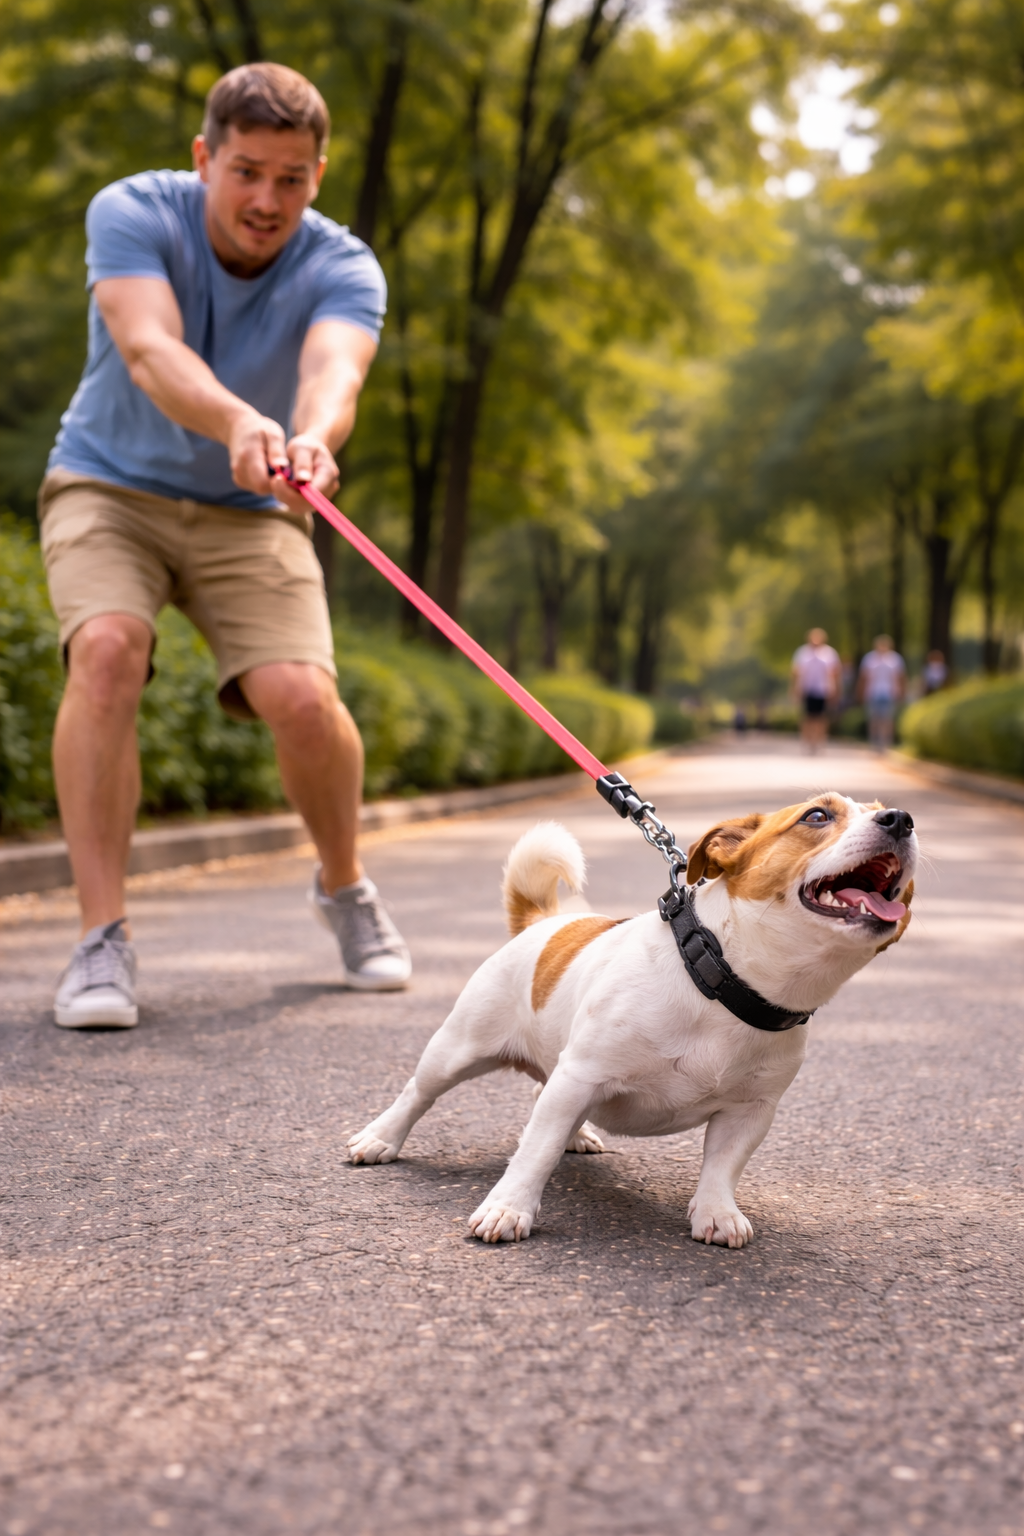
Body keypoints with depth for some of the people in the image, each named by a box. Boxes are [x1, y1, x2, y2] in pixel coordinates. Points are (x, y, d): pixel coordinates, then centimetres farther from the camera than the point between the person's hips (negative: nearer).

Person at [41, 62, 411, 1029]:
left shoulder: (341, 268, -15)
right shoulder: (132, 213, -17)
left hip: (247, 511, 1)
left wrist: (311, 440, -61)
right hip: (111, 486, -1)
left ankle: (344, 887, 9)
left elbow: (334, 373, -36)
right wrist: (239, 421, -57)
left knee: (301, 696, -22)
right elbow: (149, 352, -36)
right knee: (106, 649, -30)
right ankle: (102, 938, -22)